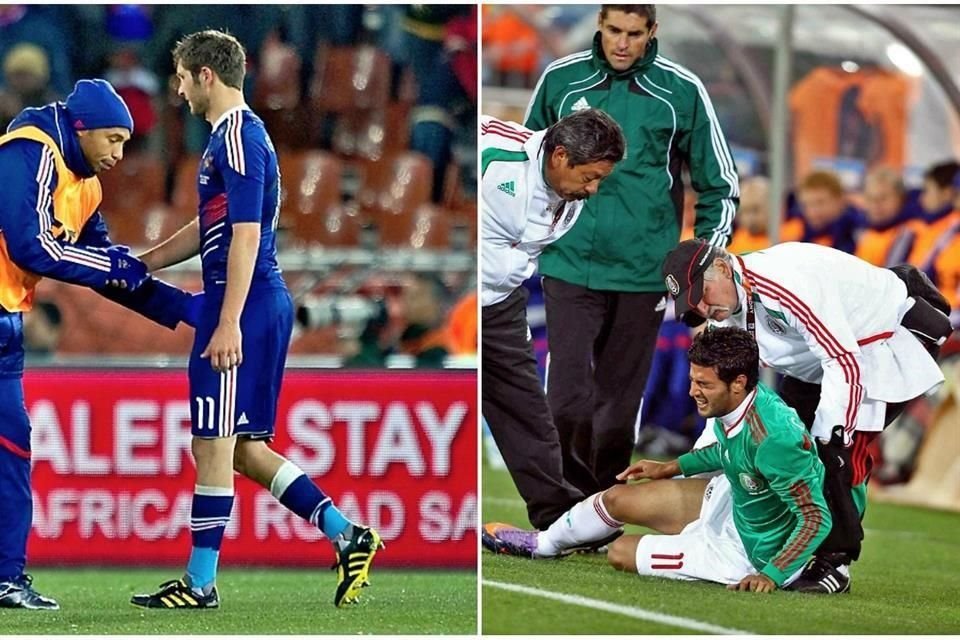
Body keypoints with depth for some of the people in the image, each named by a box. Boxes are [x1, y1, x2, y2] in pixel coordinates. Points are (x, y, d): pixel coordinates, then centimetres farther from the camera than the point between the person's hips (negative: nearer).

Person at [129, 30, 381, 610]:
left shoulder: (238, 138, -13)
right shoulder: (236, 135, 18)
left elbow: (245, 236, -20)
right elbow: (211, 231, 29)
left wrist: (228, 323, -24)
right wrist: (138, 265, 33)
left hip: (244, 304, -10)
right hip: (267, 305, 10)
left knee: (214, 442, -4)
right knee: (241, 446, 12)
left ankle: (200, 584, 1)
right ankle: (347, 536, 12)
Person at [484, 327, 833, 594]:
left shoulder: (773, 438, -40)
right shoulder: (732, 406, -13)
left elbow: (816, 518, -34)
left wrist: (772, 576, -37)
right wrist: (672, 467, 16)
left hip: (748, 551, -8)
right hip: (733, 499, 8)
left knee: (620, 554, -3)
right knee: (618, 498, 16)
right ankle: (542, 544, 45)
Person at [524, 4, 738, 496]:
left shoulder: (682, 91, -1)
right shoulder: (561, 80, 1)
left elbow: (720, 185, 6)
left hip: (642, 271, 0)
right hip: (569, 266, 0)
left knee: (619, 401, 7)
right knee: (568, 398, -11)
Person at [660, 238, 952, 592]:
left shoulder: (788, 283, -34)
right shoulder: (731, 304, -3)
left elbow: (845, 362, -33)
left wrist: (829, 440, -31)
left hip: (892, 347, -10)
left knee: (836, 456, -21)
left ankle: (833, 561, -10)